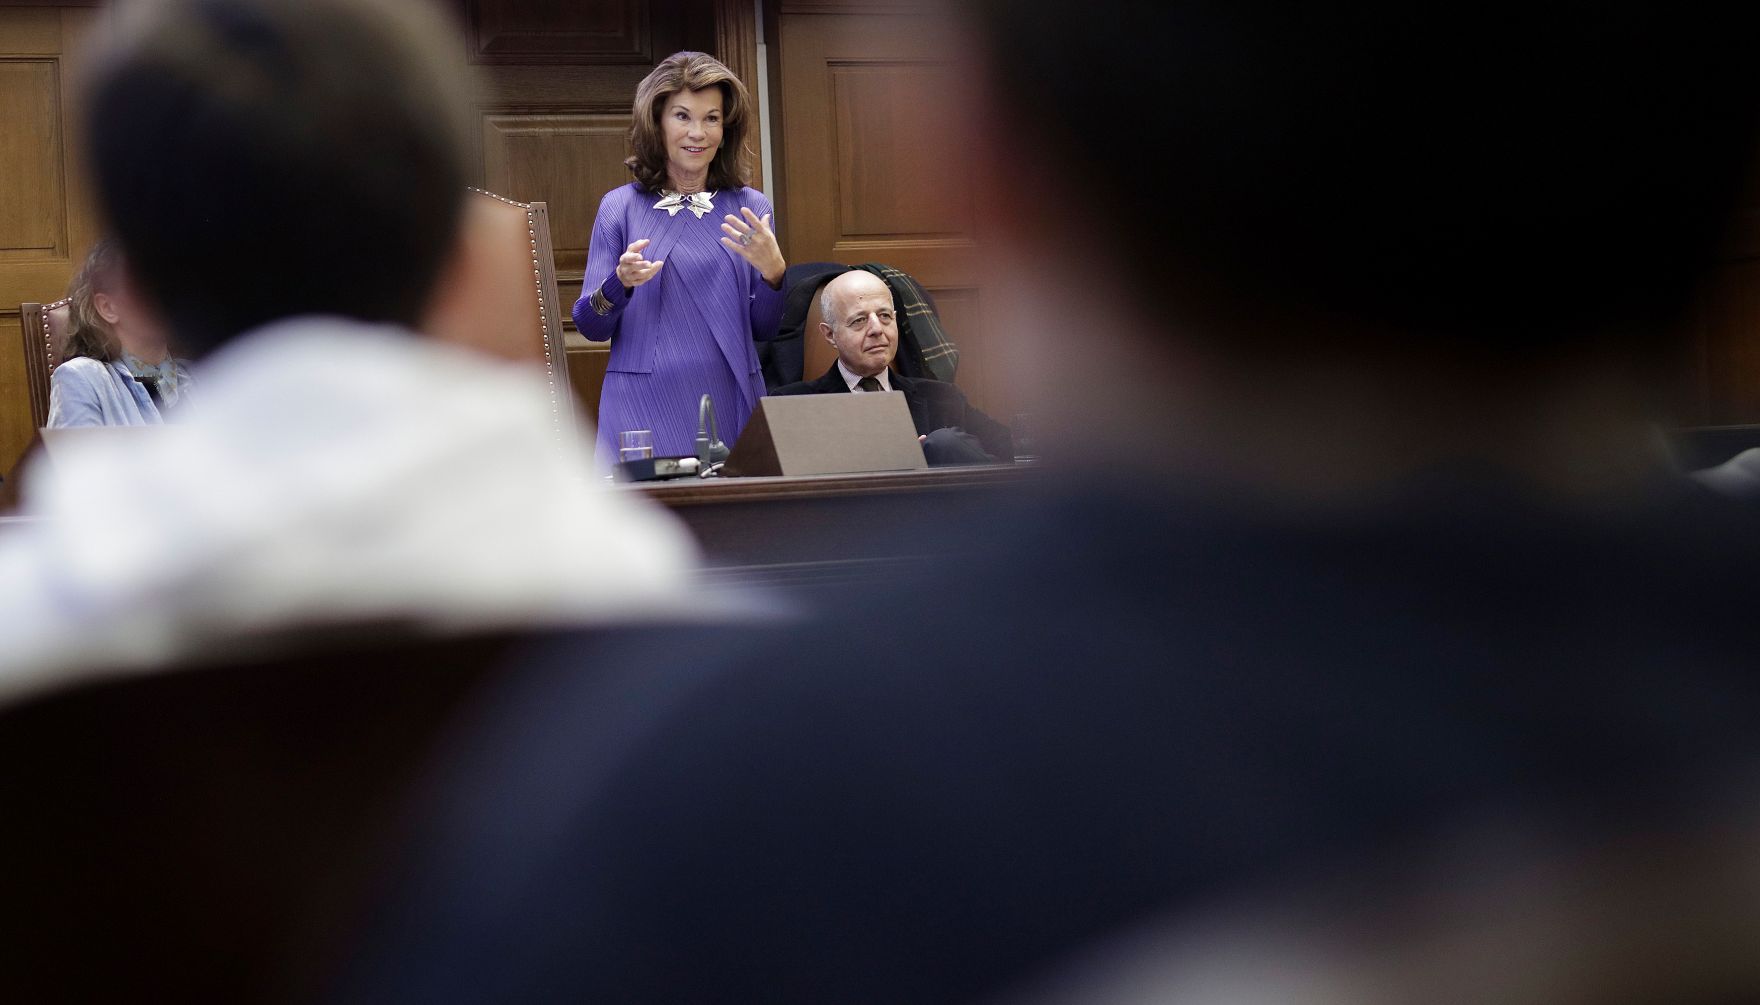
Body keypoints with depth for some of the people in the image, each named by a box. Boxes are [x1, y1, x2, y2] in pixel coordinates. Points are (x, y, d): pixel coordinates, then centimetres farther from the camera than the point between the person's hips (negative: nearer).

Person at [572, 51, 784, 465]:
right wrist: (620, 283, -18)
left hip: (731, 406, 2)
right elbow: (589, 326, 2)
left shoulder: (751, 209, 8)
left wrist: (773, 272, -12)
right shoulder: (620, 207, 3)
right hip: (645, 410, -2)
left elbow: (766, 329, 7)